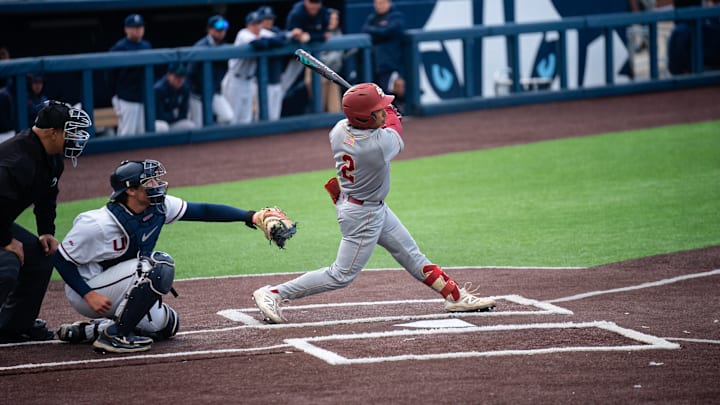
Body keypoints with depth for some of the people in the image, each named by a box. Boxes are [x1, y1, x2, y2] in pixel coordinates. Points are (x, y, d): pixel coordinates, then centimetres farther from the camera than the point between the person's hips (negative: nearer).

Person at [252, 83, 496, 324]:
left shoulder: (339, 130, -13)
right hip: (362, 215, -9)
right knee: (341, 276, 2)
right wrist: (391, 115, 10)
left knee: (410, 254, 18)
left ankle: (455, 296, 29)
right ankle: (272, 294, 5)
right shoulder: (381, 143, -34)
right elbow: (396, 133, -9)